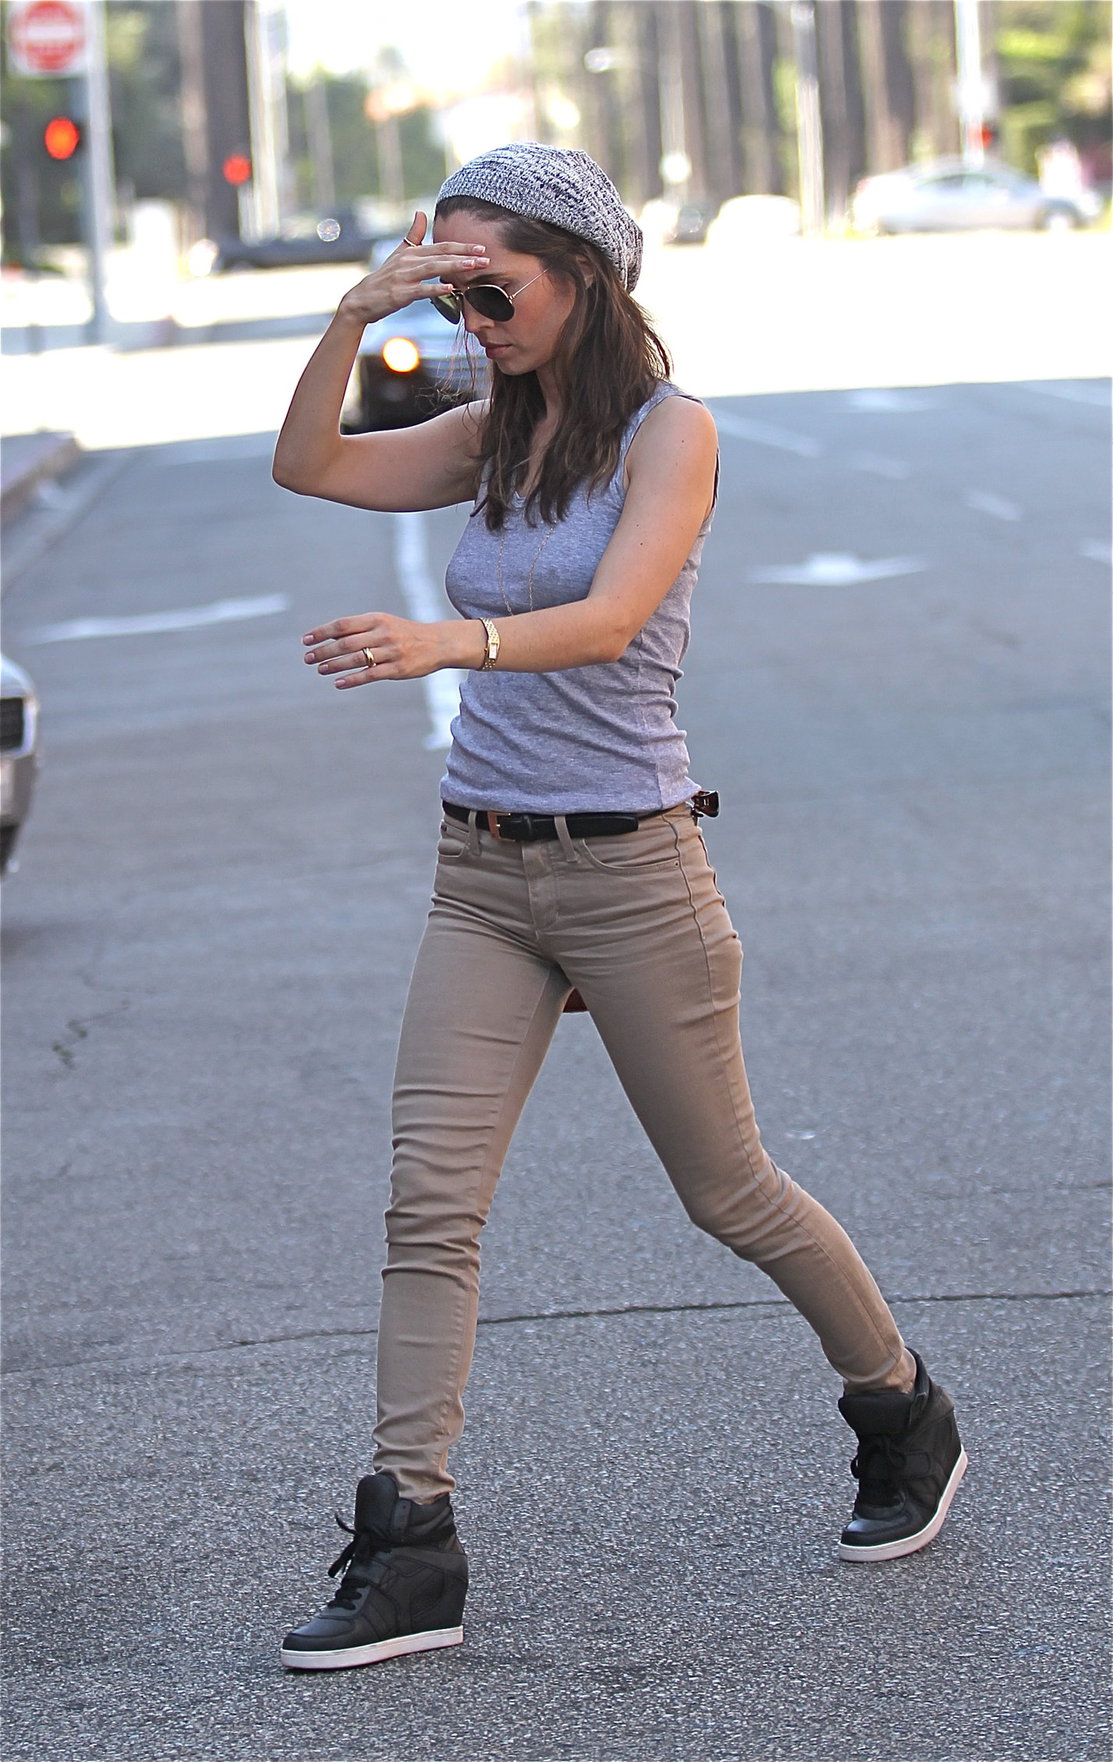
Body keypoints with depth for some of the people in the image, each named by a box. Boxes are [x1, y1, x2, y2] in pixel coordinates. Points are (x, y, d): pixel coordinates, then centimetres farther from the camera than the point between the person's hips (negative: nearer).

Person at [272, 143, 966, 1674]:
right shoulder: (495, 434, 10)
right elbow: (310, 467, 4)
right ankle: (411, 1552, -5)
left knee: (726, 1190, 8)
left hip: (627, 865, -5)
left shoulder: (668, 430, -9)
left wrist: (446, 641, -42)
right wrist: (356, 319, -10)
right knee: (428, 1200, -6)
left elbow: (610, 617, -25)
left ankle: (906, 1417, 32)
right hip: (482, 870, 6)